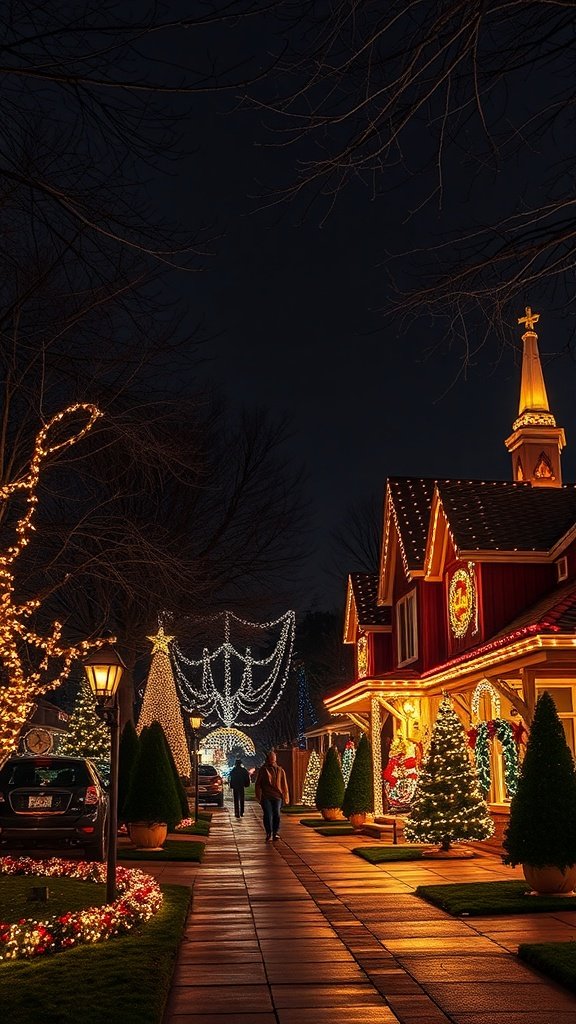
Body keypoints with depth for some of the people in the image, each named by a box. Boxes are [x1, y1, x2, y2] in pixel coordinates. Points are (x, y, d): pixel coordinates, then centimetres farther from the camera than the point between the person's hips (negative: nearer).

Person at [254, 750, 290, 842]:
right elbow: (258, 784, 9)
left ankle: (276, 832, 1)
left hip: (277, 796, 1)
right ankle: (268, 833, -1)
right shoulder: (262, 770, 8)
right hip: (266, 797, -1)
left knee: (276, 814, -8)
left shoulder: (280, 771, 11)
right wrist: (259, 796, 2)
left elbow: (284, 785, 14)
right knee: (267, 815, -8)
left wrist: (285, 797, 11)